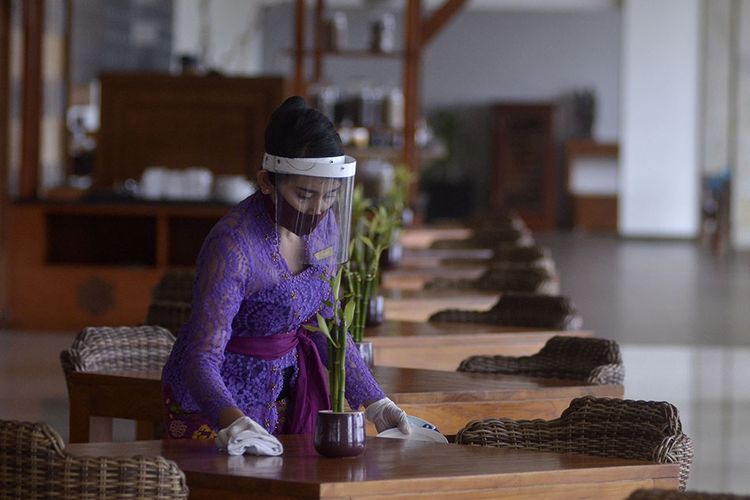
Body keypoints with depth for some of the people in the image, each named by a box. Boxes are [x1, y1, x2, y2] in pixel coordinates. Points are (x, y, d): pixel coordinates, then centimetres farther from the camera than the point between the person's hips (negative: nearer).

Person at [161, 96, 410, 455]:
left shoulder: (326, 225, -7)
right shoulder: (233, 246, -28)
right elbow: (202, 360, -32)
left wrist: (374, 402, 2)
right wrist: (233, 422, -49)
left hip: (283, 391, 6)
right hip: (217, 398, -6)